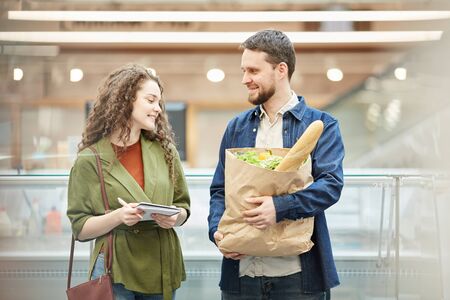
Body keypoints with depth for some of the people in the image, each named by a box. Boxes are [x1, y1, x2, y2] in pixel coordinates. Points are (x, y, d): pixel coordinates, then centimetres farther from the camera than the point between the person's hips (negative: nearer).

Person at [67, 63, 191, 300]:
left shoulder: (164, 150, 6)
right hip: (114, 270, -3)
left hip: (162, 267, 4)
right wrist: (118, 216, -20)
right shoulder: (90, 160, -4)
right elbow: (80, 228, -3)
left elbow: (183, 206, 13)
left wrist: (174, 218, -10)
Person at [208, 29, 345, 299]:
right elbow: (219, 190, 13)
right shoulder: (236, 127, 14)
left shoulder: (321, 124, 1)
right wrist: (217, 229, -6)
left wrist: (280, 207, -26)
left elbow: (331, 185, -11)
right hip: (242, 272, 4)